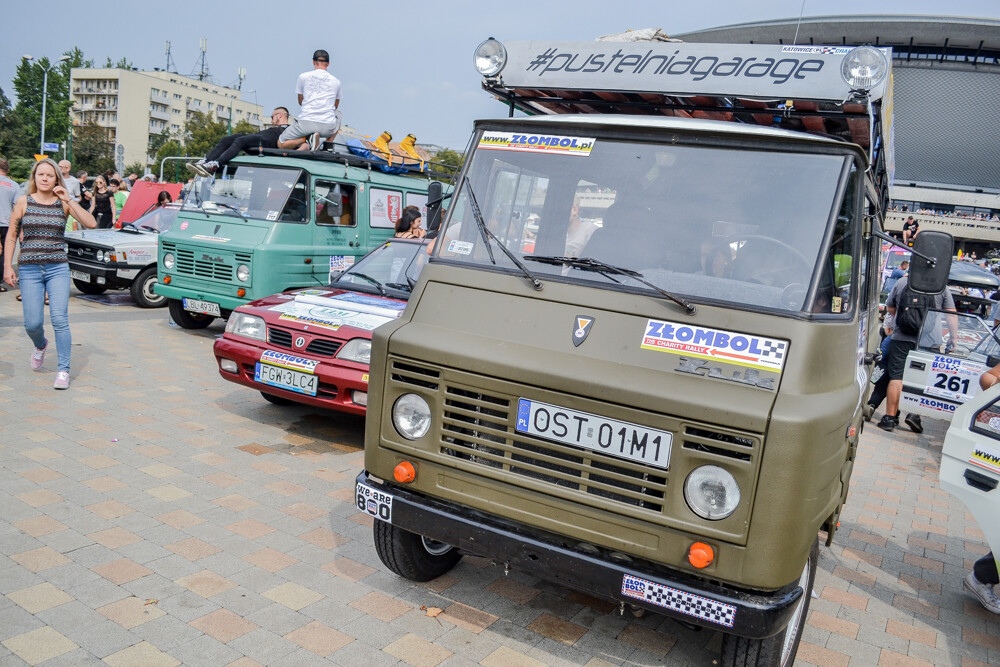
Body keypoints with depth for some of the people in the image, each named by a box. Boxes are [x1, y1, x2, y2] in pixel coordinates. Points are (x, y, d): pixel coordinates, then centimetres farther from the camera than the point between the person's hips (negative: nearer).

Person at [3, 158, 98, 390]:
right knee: (33, 324, 0)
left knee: (59, 319, -11)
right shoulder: (24, 202, 4)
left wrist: (69, 199, -13)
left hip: (58, 268, -1)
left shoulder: (64, 203, 3)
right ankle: (40, 346, 36)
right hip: (29, 269, 1)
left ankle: (63, 370, -2)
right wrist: (8, 267, 2)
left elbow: (91, 223, -11)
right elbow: (11, 236, 8)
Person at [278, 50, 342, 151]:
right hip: (328, 126, 2)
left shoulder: (303, 76, 11)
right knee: (338, 114, 38)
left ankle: (306, 142, -13)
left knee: (280, 144, 16)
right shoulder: (336, 81, 14)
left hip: (306, 122, -2)